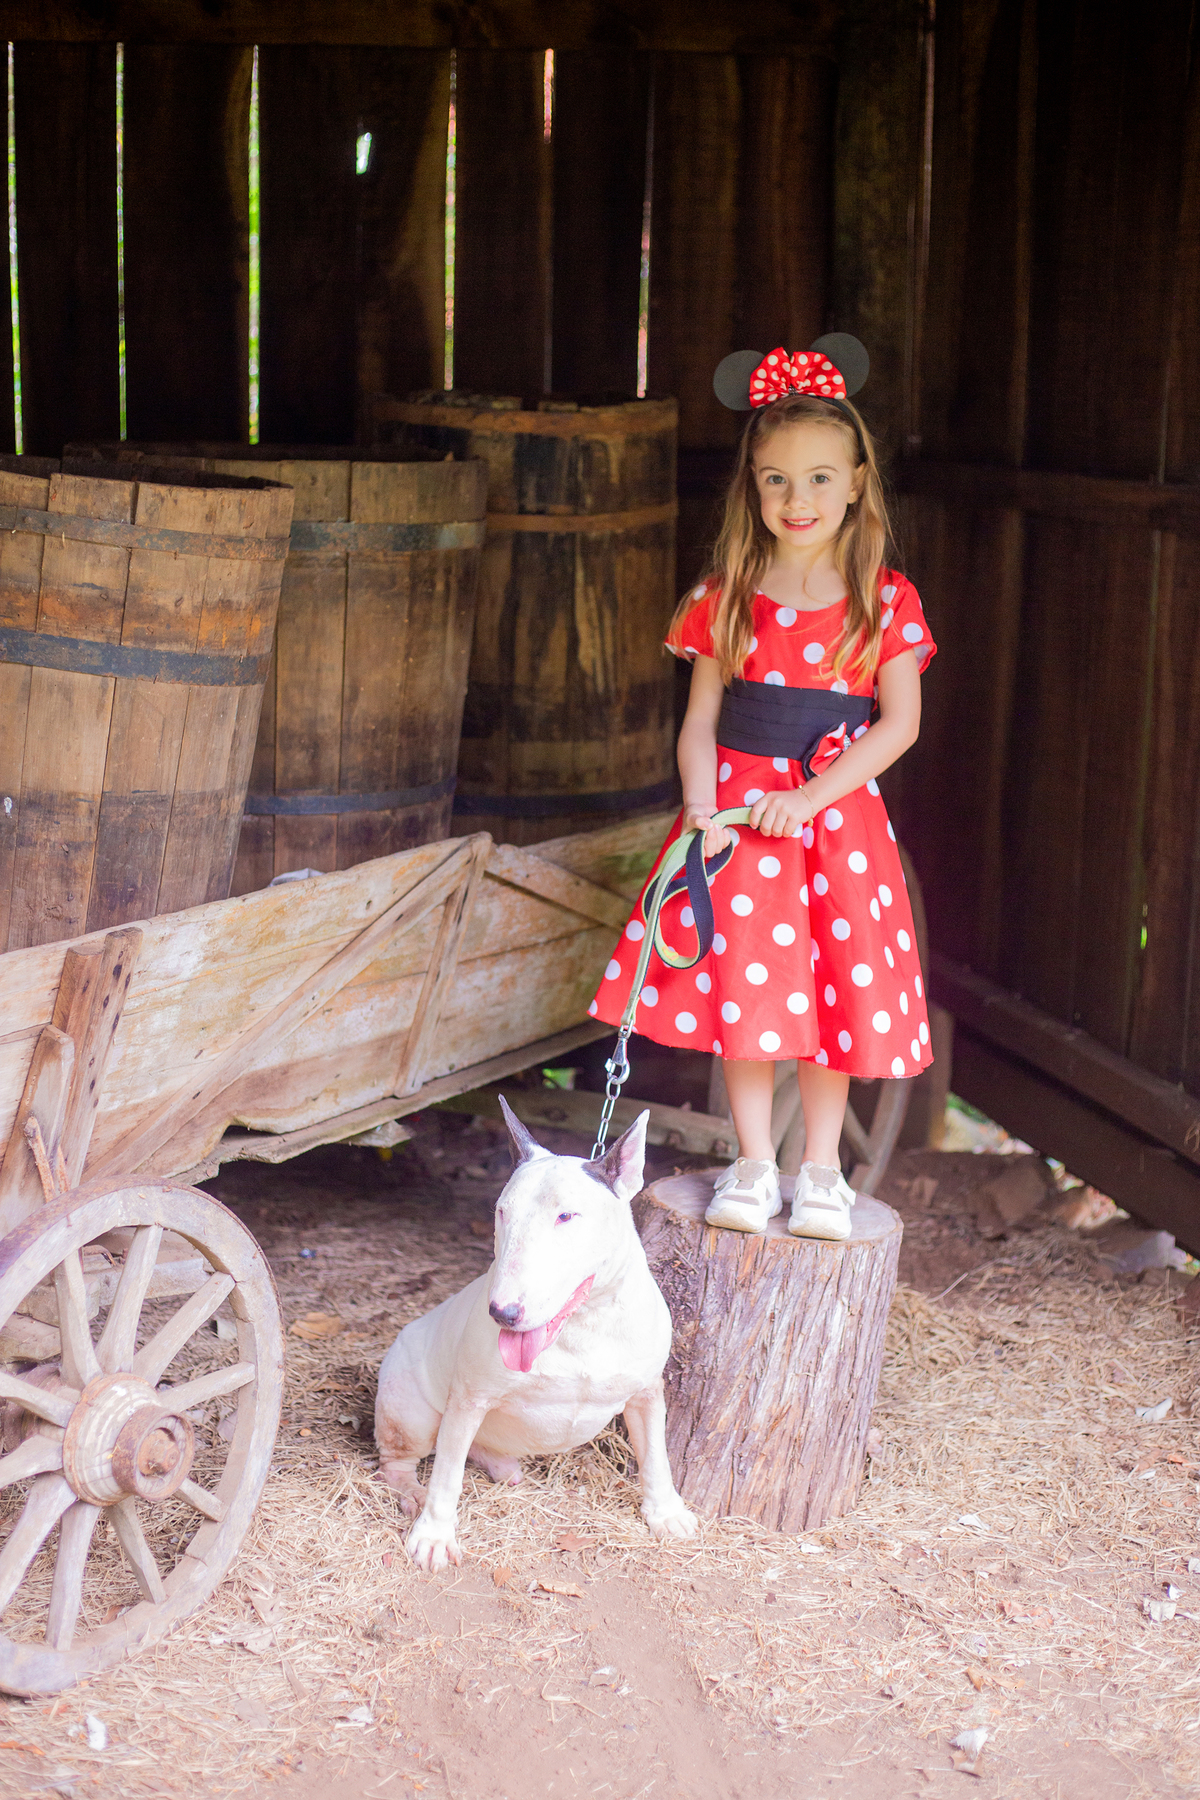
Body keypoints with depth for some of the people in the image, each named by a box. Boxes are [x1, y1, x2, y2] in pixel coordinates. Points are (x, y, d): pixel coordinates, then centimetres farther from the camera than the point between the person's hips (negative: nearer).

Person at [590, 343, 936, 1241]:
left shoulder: (886, 600, -1)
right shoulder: (727, 595, 3)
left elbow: (901, 721, -6)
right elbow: (701, 719, 3)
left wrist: (812, 794, -15)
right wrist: (700, 804, -13)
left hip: (838, 809, -1)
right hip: (738, 809, 1)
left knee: (835, 989, 2)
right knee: (742, 986, 0)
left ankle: (822, 1168, 17)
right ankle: (754, 1166, 14)